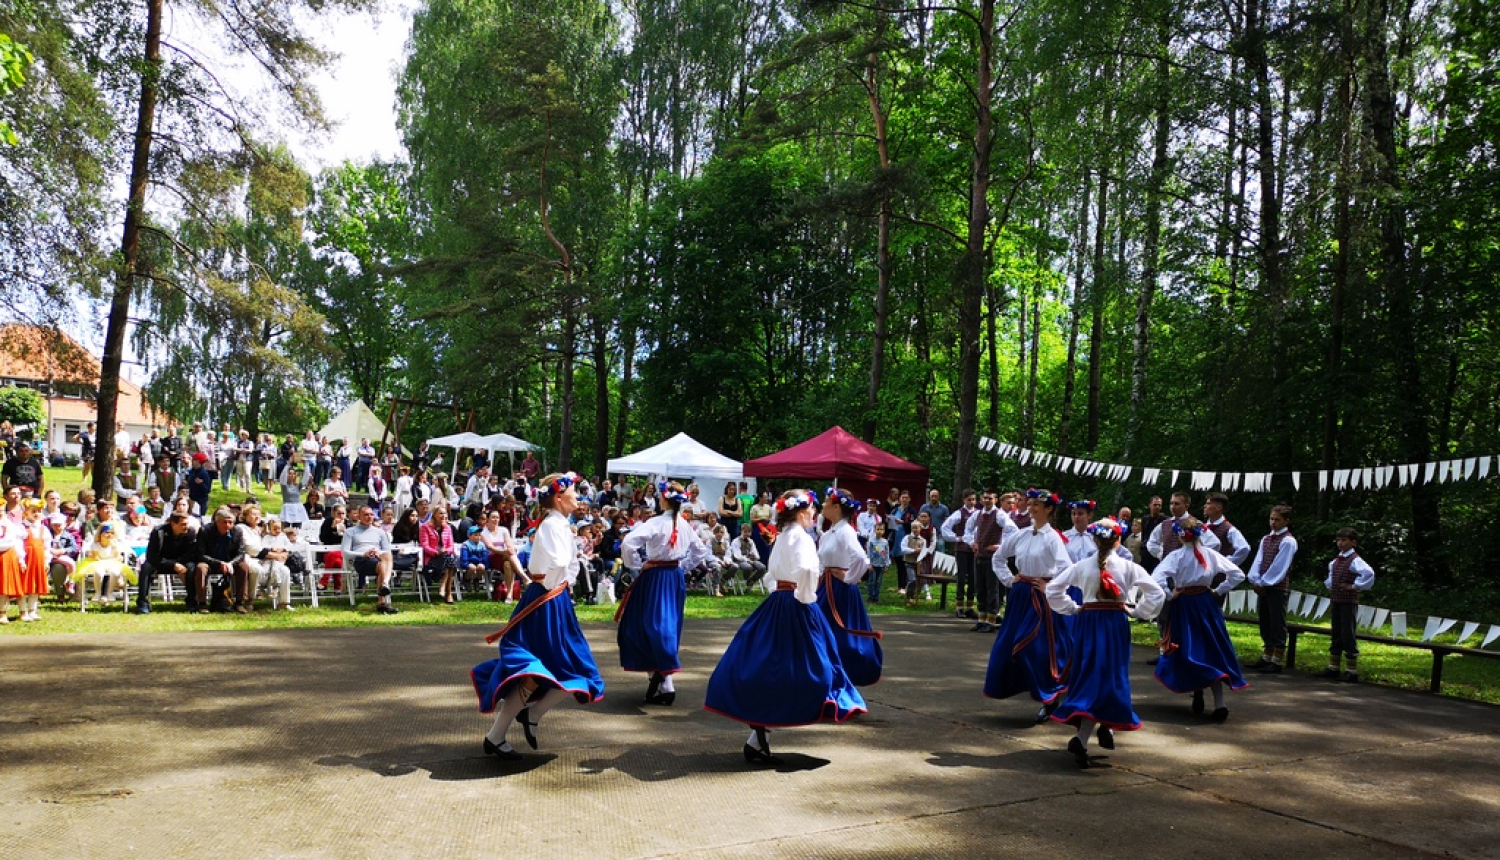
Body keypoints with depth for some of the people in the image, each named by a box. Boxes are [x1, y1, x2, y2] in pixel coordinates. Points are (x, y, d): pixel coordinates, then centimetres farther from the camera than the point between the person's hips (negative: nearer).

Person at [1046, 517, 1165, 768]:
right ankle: (1081, 739, -1)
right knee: (1111, 677, 5)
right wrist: (1138, 612, 5)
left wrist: (1072, 609, 9)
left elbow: (1053, 589, -1)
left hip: (1088, 623, 2)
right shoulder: (1128, 567, -4)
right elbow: (1156, 593, -7)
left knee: (1088, 675, 13)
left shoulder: (1081, 566, -1)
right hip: (1116, 624, -1)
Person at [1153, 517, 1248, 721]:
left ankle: (1198, 695, 15)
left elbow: (1156, 580, -25)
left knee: (1188, 652, 11)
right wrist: (1219, 591, 6)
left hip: (1183, 605, -3)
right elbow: (1238, 575, 2)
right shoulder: (1210, 554, -2)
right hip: (1207, 603, 4)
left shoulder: (1176, 556, -12)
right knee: (1213, 650, 8)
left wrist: (1169, 595, -10)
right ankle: (1219, 703, -1)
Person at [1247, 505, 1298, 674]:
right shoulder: (1266, 539, 15)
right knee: (1265, 624, 12)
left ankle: (1276, 662, 1)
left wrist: (1264, 583, -12)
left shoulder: (1288, 541, -9)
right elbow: (1258, 561, 6)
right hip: (1263, 587, 7)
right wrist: (1256, 581, -6)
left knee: (1277, 626, -2)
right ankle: (1266, 659, 20)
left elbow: (1278, 567, -14)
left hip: (1278, 588, -7)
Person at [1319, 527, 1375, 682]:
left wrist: (1355, 586, -23)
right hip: (1336, 601, 8)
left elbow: (1369, 573, -32)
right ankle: (1333, 668, 21)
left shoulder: (1354, 560, -14)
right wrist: (1329, 585, 18)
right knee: (1336, 635, 13)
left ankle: (1352, 671, 3)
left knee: (1348, 635, -4)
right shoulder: (1336, 560, 11)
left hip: (1349, 602, -8)